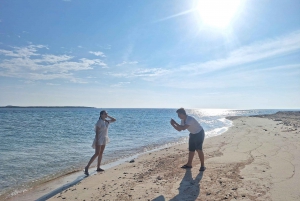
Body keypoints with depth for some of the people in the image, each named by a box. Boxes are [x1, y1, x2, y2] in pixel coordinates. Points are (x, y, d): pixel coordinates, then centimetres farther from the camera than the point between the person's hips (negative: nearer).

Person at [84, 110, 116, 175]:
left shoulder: (106, 121, 7)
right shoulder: (99, 122, -15)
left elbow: (114, 120, 18)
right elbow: (97, 132, -18)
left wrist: (108, 116, 5)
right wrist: (97, 141, -22)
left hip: (104, 139, 8)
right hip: (99, 139, -8)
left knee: (101, 153, 11)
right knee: (97, 154, -13)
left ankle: (98, 167, 20)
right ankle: (87, 167, -8)